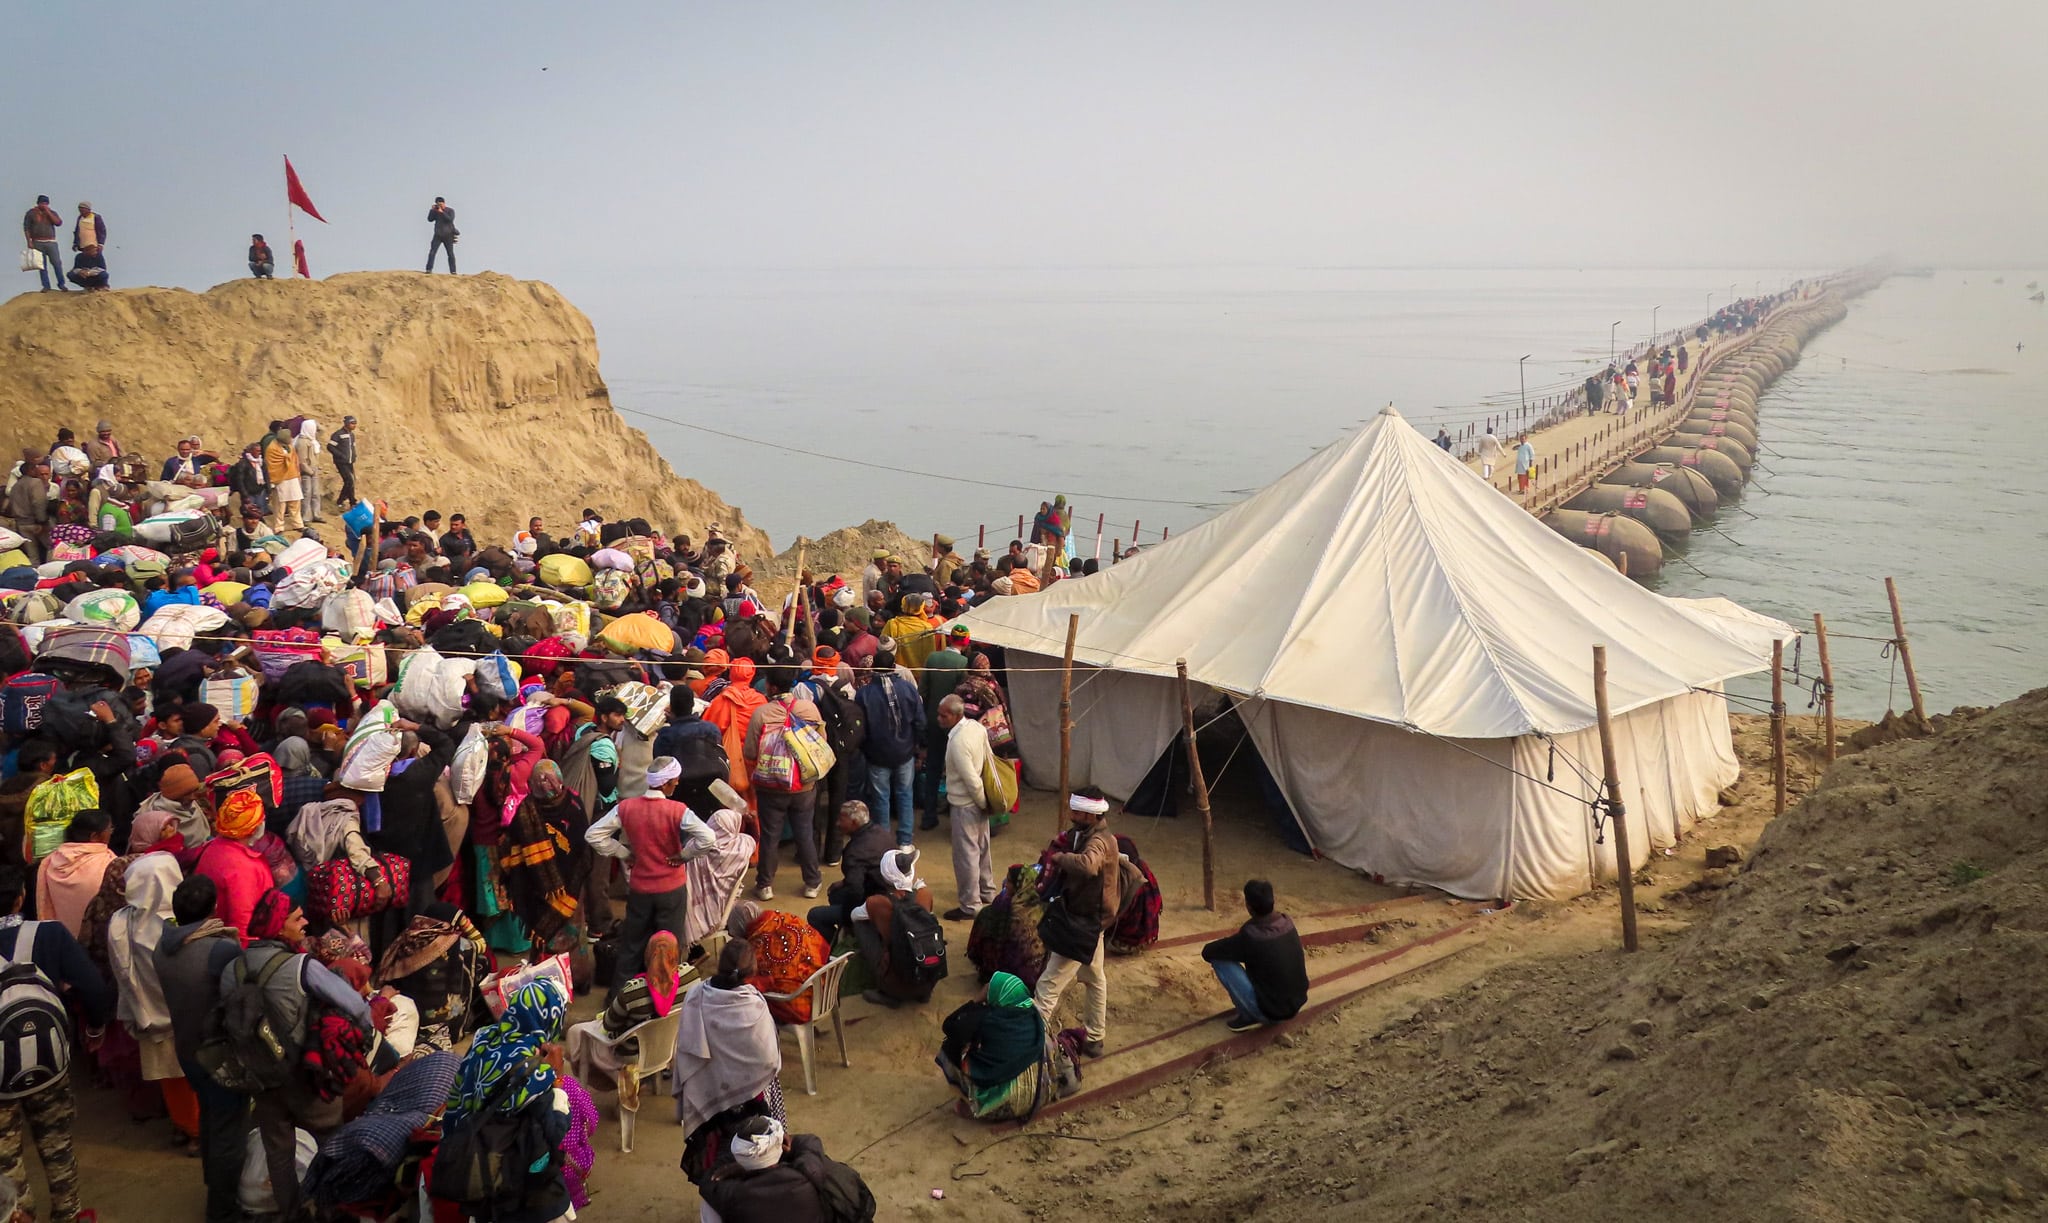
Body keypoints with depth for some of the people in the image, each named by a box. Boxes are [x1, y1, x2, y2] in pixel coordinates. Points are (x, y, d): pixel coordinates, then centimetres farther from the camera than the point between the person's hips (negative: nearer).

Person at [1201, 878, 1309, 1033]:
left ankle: (1249, 1016, 3)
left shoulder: (1249, 936, -22)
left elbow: (1207, 951, -9)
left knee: (1219, 959, -5)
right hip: (1297, 1003, 7)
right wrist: (1235, 945, 19)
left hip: (1270, 1011, -7)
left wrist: (1228, 947, 11)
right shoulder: (1287, 922, -3)